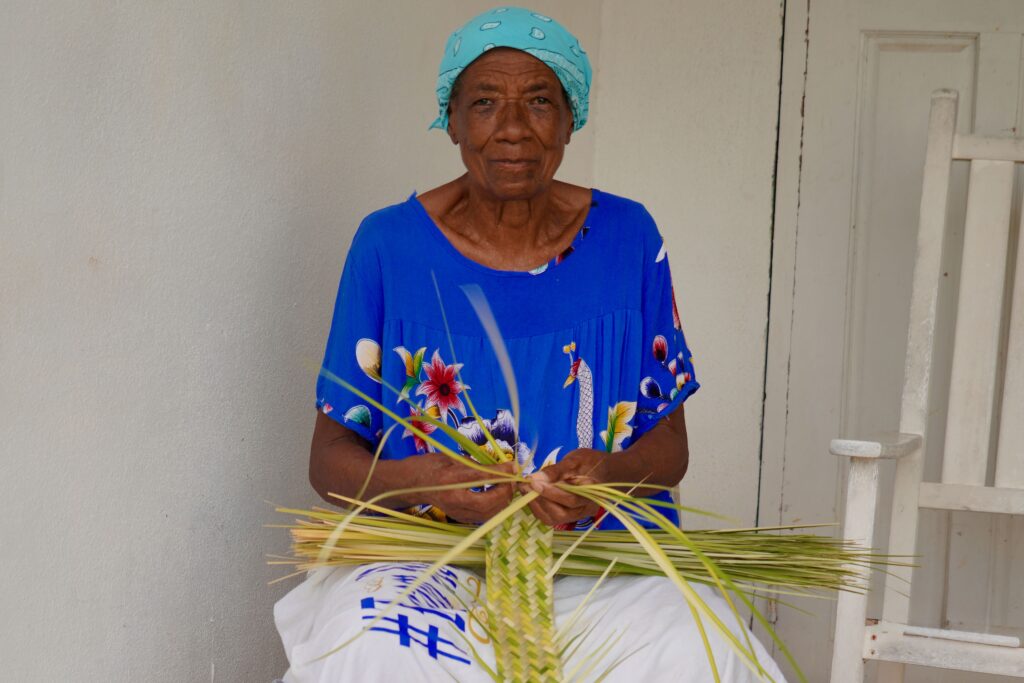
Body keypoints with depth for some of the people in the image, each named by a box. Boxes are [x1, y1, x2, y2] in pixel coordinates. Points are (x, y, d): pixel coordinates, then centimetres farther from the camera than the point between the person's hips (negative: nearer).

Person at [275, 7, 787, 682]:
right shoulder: (389, 245, -2)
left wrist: (611, 472, -19)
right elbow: (330, 457, 0)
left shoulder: (627, 237, 3)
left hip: (604, 564, 1)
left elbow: (671, 445, 6)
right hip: (425, 556, 0)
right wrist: (419, 480, -23)